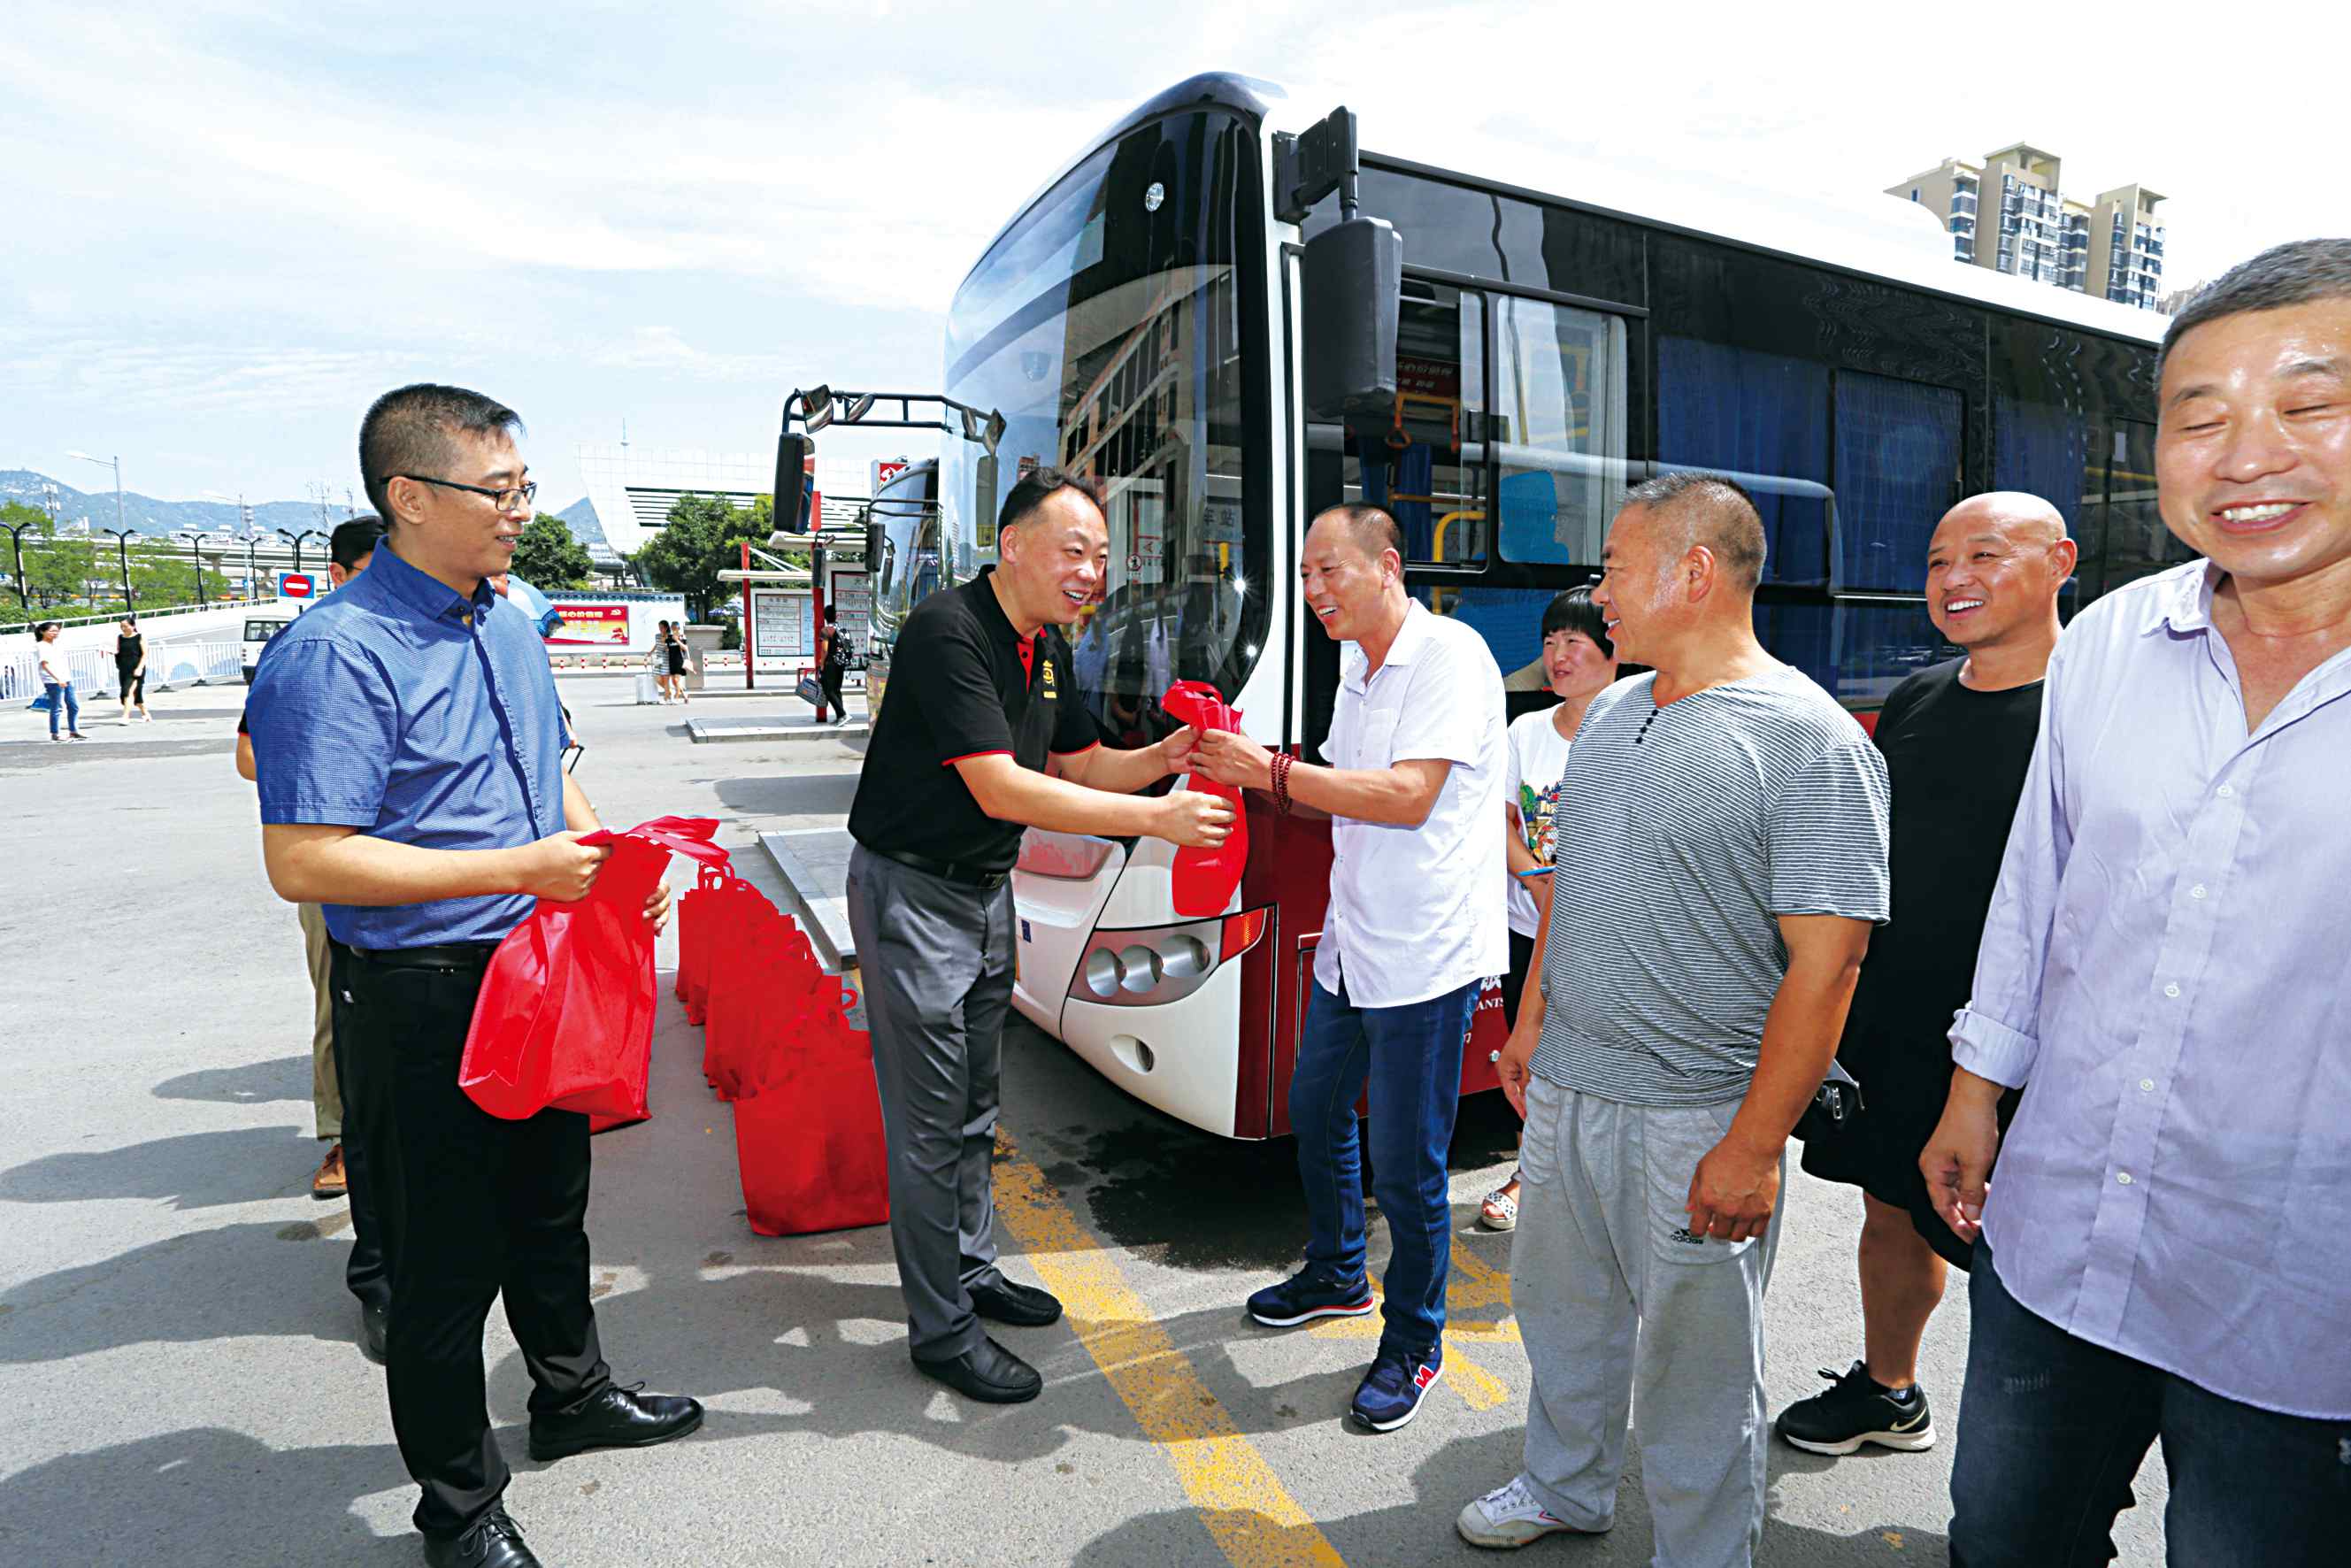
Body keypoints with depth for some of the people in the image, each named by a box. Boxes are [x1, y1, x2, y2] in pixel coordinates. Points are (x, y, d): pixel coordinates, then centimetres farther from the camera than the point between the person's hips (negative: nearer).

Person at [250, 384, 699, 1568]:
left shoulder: (510, 624, 8)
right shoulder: (338, 651, -19)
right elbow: (303, 861, -24)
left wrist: (608, 861, 1)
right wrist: (519, 870, -27)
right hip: (423, 997, -8)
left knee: (551, 1206, 24)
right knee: (448, 1259, 7)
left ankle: (571, 1395, 47)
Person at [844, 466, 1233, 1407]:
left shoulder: (1048, 647, 6)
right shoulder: (948, 631, -23)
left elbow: (1082, 766, 12)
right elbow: (1002, 790, -30)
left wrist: (1163, 756, -9)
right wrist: (1155, 819, -33)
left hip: (986, 890, 9)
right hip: (911, 893, -9)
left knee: (973, 1106, 19)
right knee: (929, 1123, 0)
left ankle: (971, 1271, 36)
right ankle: (940, 1330, 15)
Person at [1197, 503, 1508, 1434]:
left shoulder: (1450, 656, -15)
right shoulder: (1356, 670, 13)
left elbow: (1408, 796, -25)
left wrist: (1273, 771, -23)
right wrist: (1260, 772, 1)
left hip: (1425, 956, -9)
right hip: (1350, 943, 9)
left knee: (1405, 1161, 1)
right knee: (1315, 1112, 21)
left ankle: (1413, 1346, 21)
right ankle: (1336, 1276, 44)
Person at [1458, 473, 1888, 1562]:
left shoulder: (1811, 742, -16)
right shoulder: (1609, 715, 8)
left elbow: (1824, 964, -18)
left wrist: (1754, 1147, -20)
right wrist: (1533, 1021, 14)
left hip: (1696, 1120, -7)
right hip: (1565, 1089, 7)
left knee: (1693, 1367, 11)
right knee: (1559, 1305, 22)